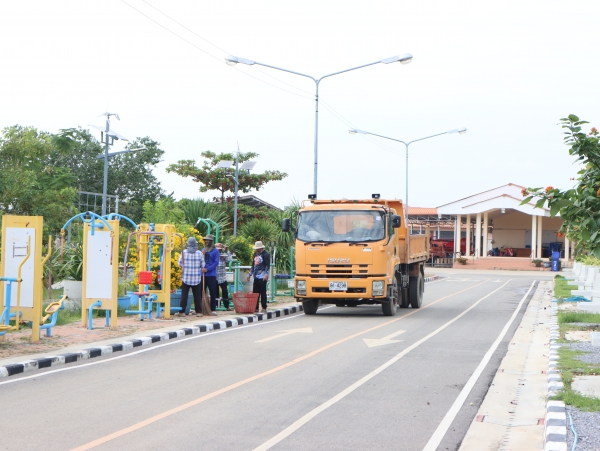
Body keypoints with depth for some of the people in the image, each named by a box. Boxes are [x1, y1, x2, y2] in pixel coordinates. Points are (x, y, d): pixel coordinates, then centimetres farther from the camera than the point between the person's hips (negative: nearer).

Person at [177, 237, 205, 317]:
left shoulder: (184, 252, -7)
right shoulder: (199, 253, -5)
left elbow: (179, 264, -1)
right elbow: (203, 265, 0)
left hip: (186, 277, -1)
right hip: (197, 278, 1)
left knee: (184, 295, 4)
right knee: (197, 295, 7)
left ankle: (182, 311, 1)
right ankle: (199, 312, 7)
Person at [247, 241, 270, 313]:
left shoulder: (265, 255, -6)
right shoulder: (255, 254, 17)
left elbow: (267, 266, -12)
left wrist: (266, 274, -23)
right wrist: (250, 274, 22)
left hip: (262, 277, -7)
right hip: (256, 277, 7)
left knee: (263, 293, -4)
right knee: (255, 292, 6)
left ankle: (264, 308, 1)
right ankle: (255, 308, 11)